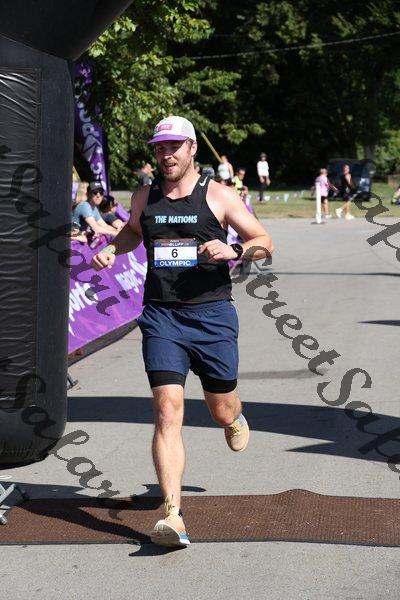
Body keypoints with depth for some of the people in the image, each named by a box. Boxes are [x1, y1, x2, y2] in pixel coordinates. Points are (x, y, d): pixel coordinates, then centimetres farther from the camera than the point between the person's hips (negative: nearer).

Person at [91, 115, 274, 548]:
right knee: (167, 412, -13)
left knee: (221, 411, 11)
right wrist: (112, 250, 11)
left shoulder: (218, 196, 0)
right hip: (161, 317, 1)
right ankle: (173, 516, -18)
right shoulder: (144, 198, 10)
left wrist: (234, 250, -17)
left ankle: (235, 420, 53)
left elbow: (265, 243, 3)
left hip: (212, 314, -1)